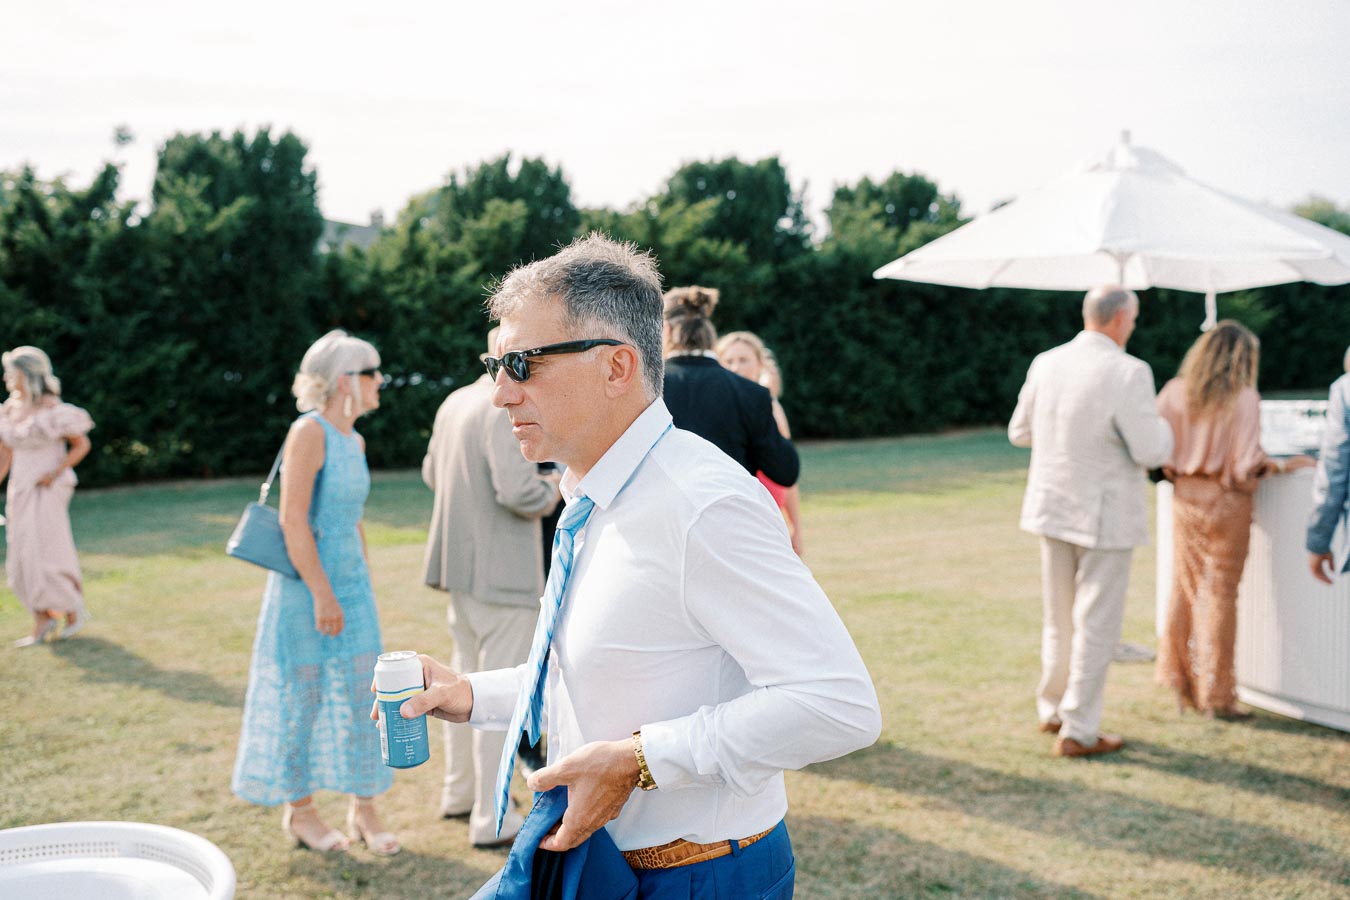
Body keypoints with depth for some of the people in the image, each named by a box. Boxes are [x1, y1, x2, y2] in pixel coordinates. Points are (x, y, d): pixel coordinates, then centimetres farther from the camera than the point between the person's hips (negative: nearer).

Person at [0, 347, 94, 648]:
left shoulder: (52, 410, -12)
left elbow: (82, 445, -7)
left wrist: (54, 473, -16)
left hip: (47, 491, -6)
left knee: (49, 557, -6)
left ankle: (74, 609, 16)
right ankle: (41, 623, 15)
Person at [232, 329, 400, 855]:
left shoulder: (354, 440, 10)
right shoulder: (309, 432, -16)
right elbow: (293, 520, -20)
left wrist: (364, 588, 18)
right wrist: (322, 595, -21)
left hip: (350, 580, 8)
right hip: (306, 581, -7)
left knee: (361, 693, 6)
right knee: (301, 694, 5)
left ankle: (363, 810, 14)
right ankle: (298, 811, 19)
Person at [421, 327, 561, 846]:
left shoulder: (455, 403, 8)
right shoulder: (508, 411, -19)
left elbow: (431, 474, 19)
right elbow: (518, 491, -27)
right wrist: (553, 490, -8)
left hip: (460, 566, 9)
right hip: (503, 570, -9)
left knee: (468, 677, 21)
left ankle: (459, 792, 33)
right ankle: (492, 819, 5)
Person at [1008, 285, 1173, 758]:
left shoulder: (1046, 364, 0)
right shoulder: (1128, 373, -19)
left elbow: (1019, 431, 10)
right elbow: (1150, 451, -18)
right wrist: (1163, 427, 4)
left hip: (1052, 509, 6)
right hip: (1105, 515, -6)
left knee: (1058, 617, 20)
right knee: (1096, 625, 5)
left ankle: (1052, 709, 33)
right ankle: (1078, 731, 10)